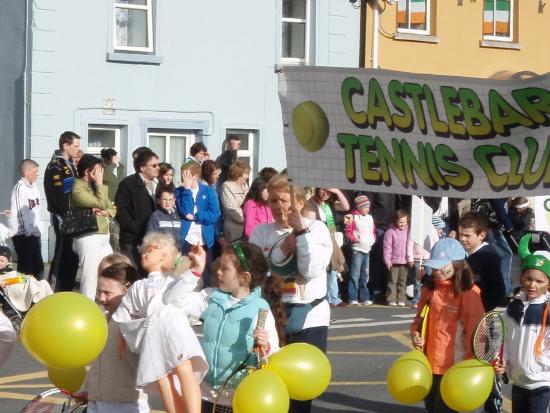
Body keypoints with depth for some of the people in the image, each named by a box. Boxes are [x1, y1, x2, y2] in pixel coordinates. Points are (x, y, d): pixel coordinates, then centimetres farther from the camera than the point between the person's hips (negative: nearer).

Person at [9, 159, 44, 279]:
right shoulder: (20, 188, -14)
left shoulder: (34, 187, 11)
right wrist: (28, 231, -16)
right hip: (23, 234, -8)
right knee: (25, 267, -2)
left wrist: (38, 229, 7)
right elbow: (21, 213, -17)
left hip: (34, 233, 8)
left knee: (38, 266, 13)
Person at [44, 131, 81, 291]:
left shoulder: (70, 165, 15)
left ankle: (66, 292, 20)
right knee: (63, 255, -7)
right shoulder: (55, 167, -15)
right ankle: (56, 293, -2)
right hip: (63, 219, -9)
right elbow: (59, 199, -21)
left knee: (72, 255, 12)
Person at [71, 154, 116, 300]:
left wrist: (104, 212, -5)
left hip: (103, 238, 9)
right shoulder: (78, 190, -10)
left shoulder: (95, 187, 18)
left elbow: (112, 208, 18)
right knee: (90, 277, -11)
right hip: (89, 238, -9)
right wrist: (100, 183, -10)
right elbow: (101, 203, -20)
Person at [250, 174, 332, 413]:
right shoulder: (262, 231, 4)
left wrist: (301, 231, -16)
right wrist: (281, 251, -15)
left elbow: (312, 270, -13)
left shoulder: (317, 228, 0)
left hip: (309, 317, -1)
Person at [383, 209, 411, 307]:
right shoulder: (390, 232, -6)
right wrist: (387, 260, -10)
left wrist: (410, 259, 5)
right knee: (393, 281, 3)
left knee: (402, 281, 9)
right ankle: (392, 300, 7)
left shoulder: (408, 231, 4)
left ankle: (401, 299, 14)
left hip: (405, 262, 3)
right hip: (394, 261, -3)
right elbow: (387, 247, -6)